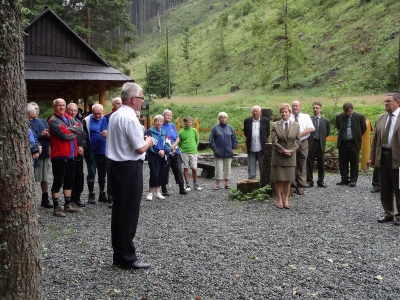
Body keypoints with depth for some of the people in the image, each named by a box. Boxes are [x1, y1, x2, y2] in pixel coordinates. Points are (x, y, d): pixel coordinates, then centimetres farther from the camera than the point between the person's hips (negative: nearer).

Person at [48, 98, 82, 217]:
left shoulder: (69, 119, 13)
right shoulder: (53, 121, -10)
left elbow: (80, 129, -2)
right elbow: (65, 135, -20)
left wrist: (68, 129, -15)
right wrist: (74, 132, -2)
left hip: (70, 155, 8)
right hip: (59, 155, -7)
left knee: (69, 180, 15)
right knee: (58, 181, -1)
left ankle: (68, 204, 27)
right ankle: (56, 207, 6)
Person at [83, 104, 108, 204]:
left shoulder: (105, 120, 5)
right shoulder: (87, 121, -8)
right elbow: (84, 137, -11)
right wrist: (87, 151, -15)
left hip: (103, 151, 4)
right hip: (92, 152, -4)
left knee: (102, 173, 12)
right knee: (91, 173, 3)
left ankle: (102, 194, 23)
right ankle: (91, 195, 12)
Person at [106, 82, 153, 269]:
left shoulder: (114, 116, 10)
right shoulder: (130, 118, -18)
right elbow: (140, 149, -19)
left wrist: (141, 140, 17)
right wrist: (148, 141, 0)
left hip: (116, 166, 10)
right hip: (130, 169, -10)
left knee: (118, 211, 14)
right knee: (129, 214, -1)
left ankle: (118, 255, 24)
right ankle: (128, 259, 8)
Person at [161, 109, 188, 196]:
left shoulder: (172, 125, 12)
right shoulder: (161, 126, -3)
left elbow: (177, 138, 11)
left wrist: (173, 145, -6)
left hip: (175, 151, 5)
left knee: (178, 170, 5)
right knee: (165, 171, 1)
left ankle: (182, 189, 12)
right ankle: (164, 190, 11)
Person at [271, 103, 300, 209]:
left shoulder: (296, 125, 6)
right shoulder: (275, 125, -1)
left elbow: (298, 140, 2)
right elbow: (274, 141, -6)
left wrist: (290, 151, -10)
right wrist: (283, 150, -14)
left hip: (290, 157, 2)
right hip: (278, 156, -1)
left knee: (288, 180, 6)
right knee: (278, 180, 2)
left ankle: (286, 200, 15)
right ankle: (280, 200, 11)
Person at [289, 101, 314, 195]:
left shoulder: (306, 117, 12)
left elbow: (311, 128, -2)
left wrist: (300, 134, -13)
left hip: (302, 143, 1)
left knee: (302, 166, 2)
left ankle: (301, 188, 7)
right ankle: (292, 187, 7)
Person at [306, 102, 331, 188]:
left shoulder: (326, 121, 5)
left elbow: (327, 132, 13)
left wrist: (321, 138, 10)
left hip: (320, 144, 2)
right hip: (310, 144, -1)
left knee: (321, 164, 8)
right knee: (309, 164, 3)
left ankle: (321, 181, 18)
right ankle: (309, 181, 11)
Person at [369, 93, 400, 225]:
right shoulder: (381, 118, 11)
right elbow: (375, 139, 13)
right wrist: (372, 156, 10)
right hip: (382, 156, 5)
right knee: (385, 188, 12)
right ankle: (388, 213, 25)